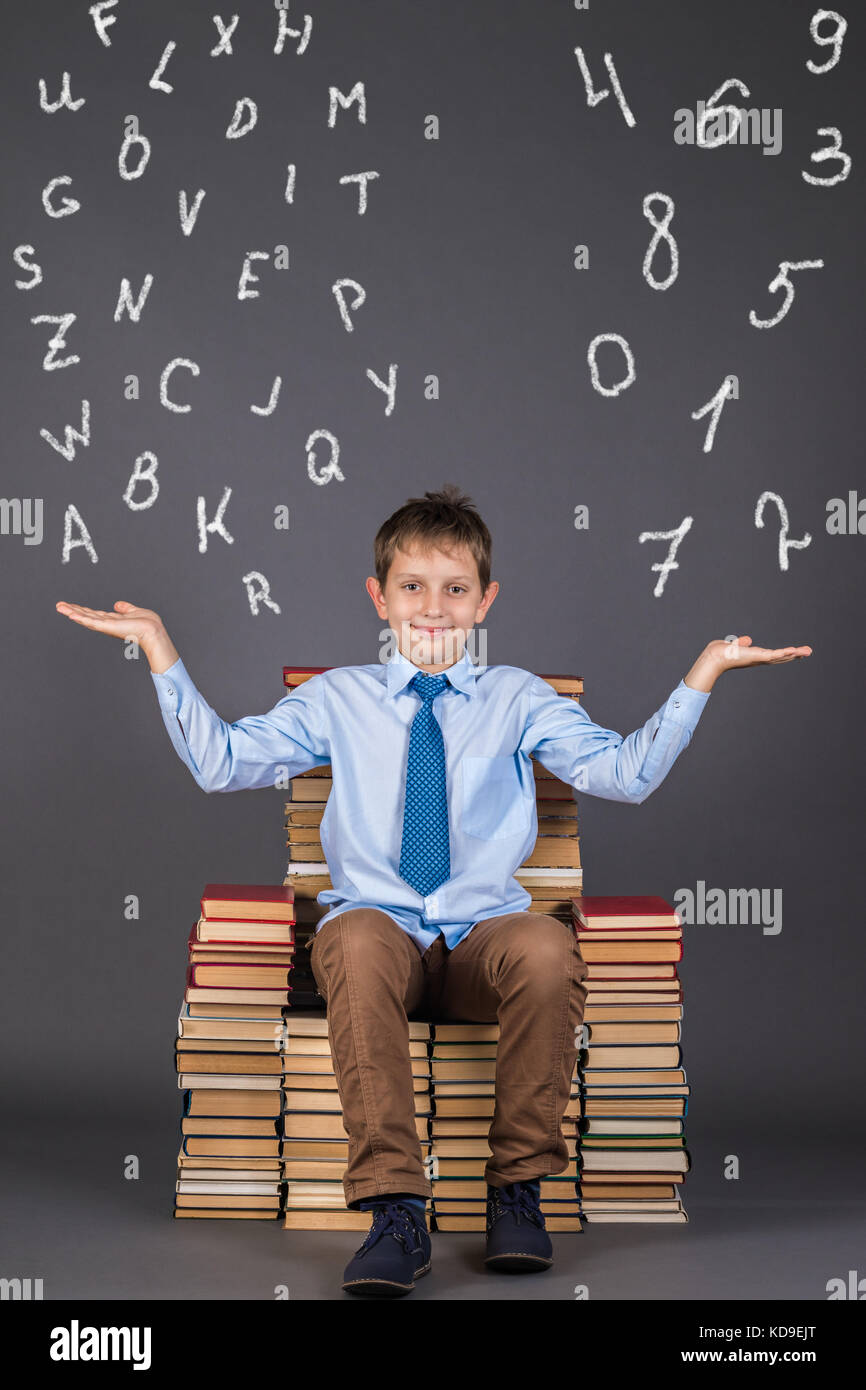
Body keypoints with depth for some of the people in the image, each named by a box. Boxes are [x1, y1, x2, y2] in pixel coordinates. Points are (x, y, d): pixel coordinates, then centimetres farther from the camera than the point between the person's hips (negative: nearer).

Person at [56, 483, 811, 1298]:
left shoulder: (518, 699, 14)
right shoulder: (337, 698, 15)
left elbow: (626, 773, 5)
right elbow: (221, 761, 8)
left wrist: (703, 674, -2)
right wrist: (159, 649, 2)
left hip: (484, 933, 1)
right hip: (375, 921, 0)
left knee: (546, 949, -35)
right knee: (359, 944, -38)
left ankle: (518, 1186, -19)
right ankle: (394, 1210, -38)